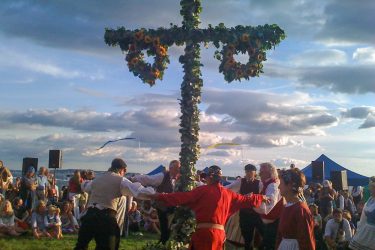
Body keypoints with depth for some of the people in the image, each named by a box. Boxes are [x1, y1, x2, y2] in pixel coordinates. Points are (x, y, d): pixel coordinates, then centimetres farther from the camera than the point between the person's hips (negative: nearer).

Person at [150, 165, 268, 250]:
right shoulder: (228, 193, 7)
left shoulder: (203, 190, -8)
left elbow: (182, 197, -10)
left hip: (204, 232, -5)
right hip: (220, 233, 5)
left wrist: (160, 197, -4)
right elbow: (245, 200, 19)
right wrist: (262, 198, 36)